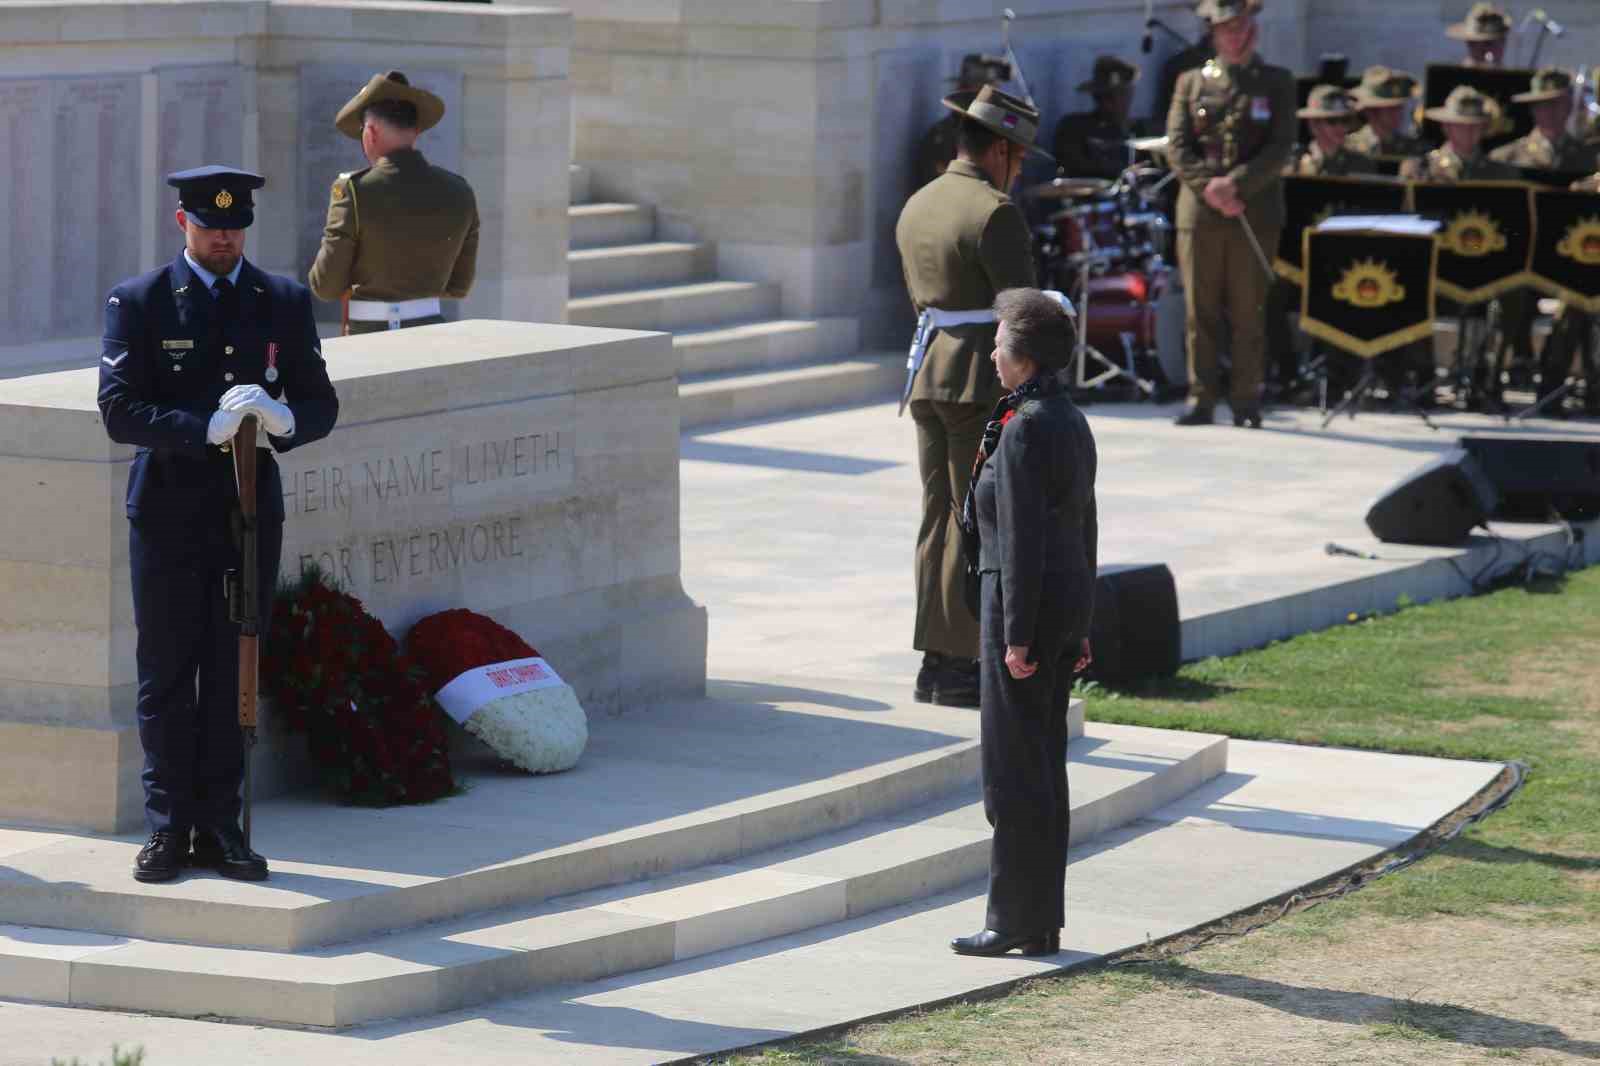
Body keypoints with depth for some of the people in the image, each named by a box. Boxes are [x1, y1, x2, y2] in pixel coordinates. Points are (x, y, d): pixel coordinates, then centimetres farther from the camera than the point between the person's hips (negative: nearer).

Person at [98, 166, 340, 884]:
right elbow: (120, 411, -10)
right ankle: (169, 829, 7)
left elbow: (321, 405, 7)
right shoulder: (138, 302, -1)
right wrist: (206, 428, -24)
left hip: (251, 514, 3)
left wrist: (283, 419, -17)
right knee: (166, 677, 1)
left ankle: (220, 827, 11)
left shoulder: (284, 302, 8)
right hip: (169, 518, -2)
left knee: (234, 677, 5)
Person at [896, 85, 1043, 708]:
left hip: (928, 379, 8)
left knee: (939, 520, 11)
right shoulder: (996, 213, -13)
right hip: (985, 382, -8)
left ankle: (935, 663, 12)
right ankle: (956, 668, -3)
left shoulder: (916, 208, 14)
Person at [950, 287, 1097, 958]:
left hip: (1021, 602, -10)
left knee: (1014, 768, -4)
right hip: (1068, 601, 10)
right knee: (1043, 764, 12)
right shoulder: (1072, 422, 12)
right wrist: (1078, 627, 21)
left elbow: (1023, 537, -20)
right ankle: (1044, 921, 15)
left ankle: (1015, 922, -1)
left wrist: (1016, 637, -19)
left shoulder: (1024, 429, -17)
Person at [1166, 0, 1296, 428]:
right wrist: (1209, 188, -12)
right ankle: (1201, 399, 4)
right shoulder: (1191, 83, 13)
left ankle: (1246, 403, 4)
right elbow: (1177, 147, 3)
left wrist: (1235, 184, -13)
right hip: (1199, 213, 1)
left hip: (1255, 213, -1)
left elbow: (1280, 149, -1)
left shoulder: (1277, 83, 9)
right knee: (1201, 312, 0)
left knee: (1249, 313, -1)